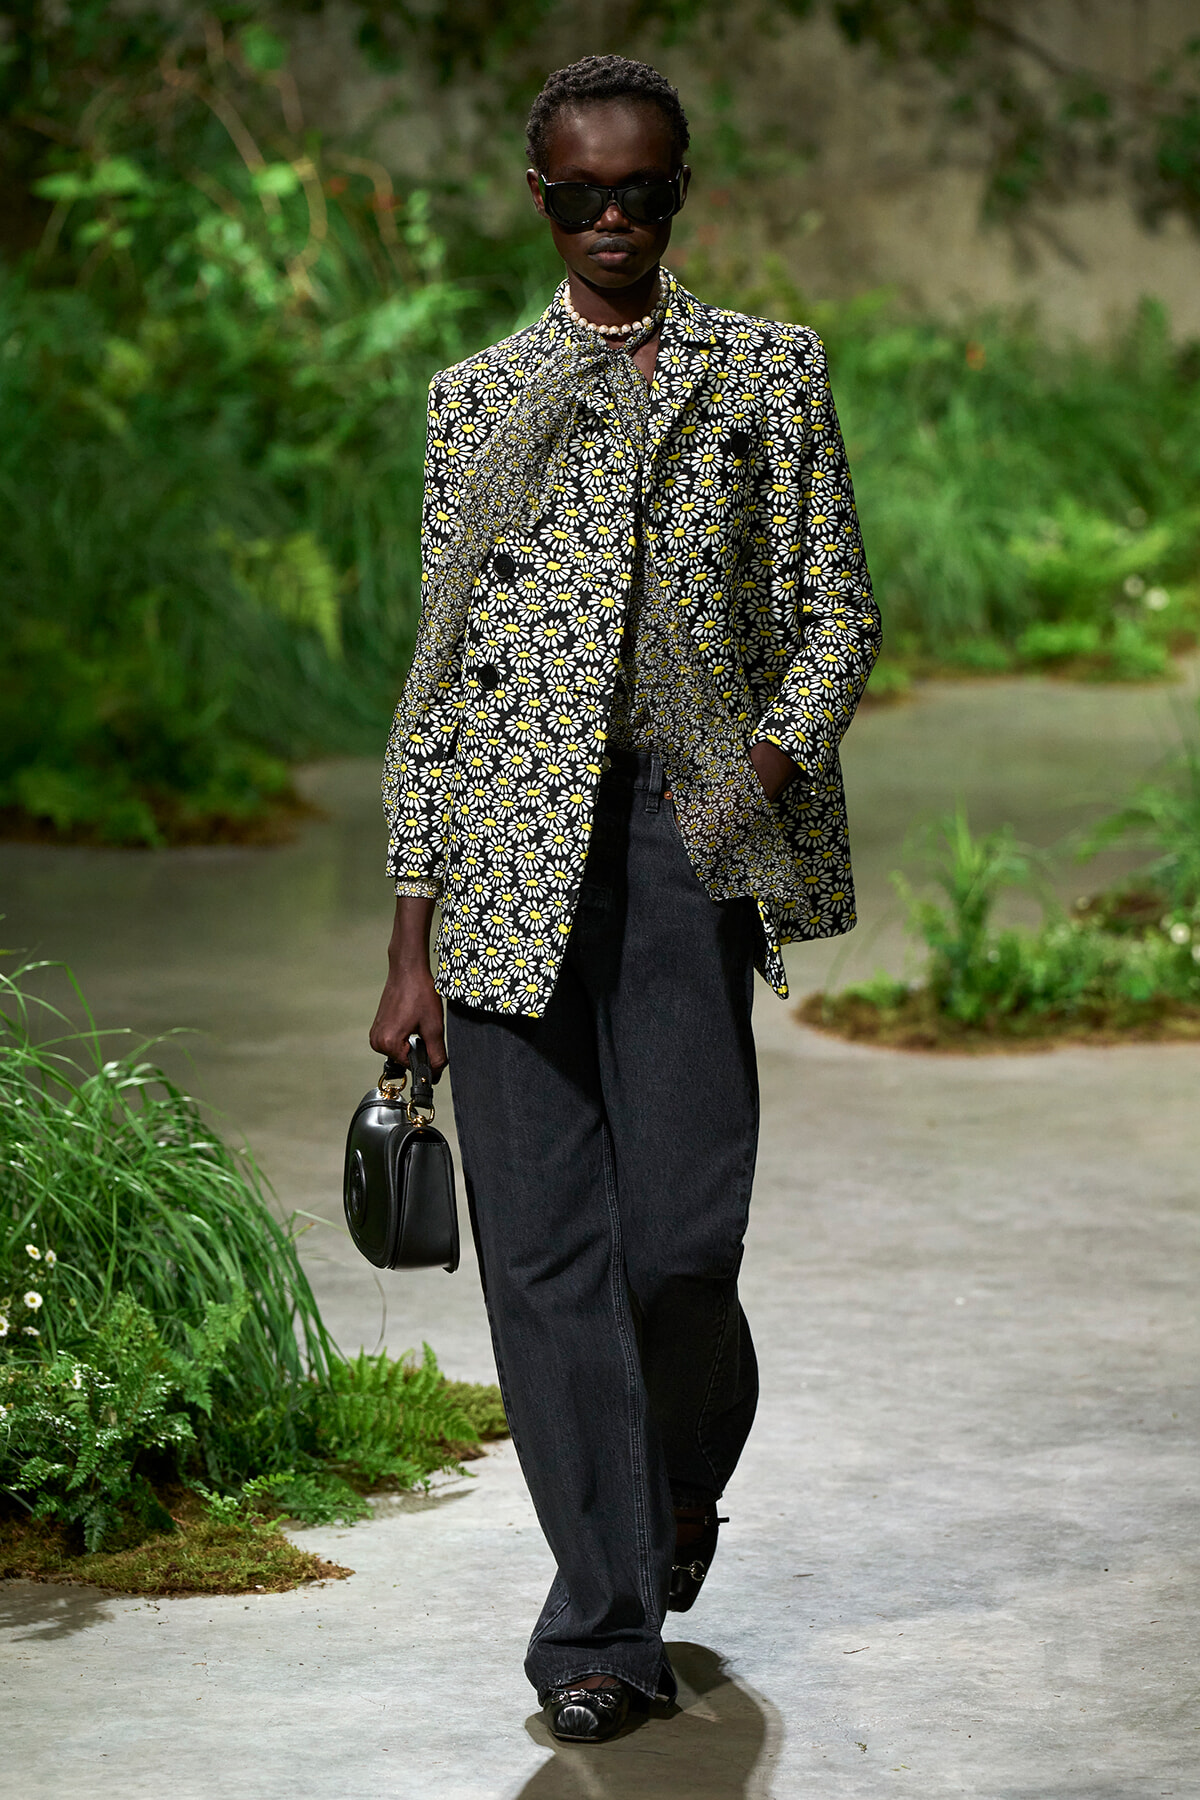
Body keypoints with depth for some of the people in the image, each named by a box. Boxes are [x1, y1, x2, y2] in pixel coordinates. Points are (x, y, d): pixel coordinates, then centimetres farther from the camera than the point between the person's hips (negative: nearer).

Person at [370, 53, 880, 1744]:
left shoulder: (771, 372, 13)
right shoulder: (477, 398, 15)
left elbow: (838, 609, 12)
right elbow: (438, 668, 13)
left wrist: (773, 764, -9)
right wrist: (412, 942, 9)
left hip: (685, 838, -1)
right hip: (511, 854, 1)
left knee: (677, 1233, -8)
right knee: (545, 1242, -3)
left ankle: (687, 1472, 25)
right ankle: (603, 1621, 4)